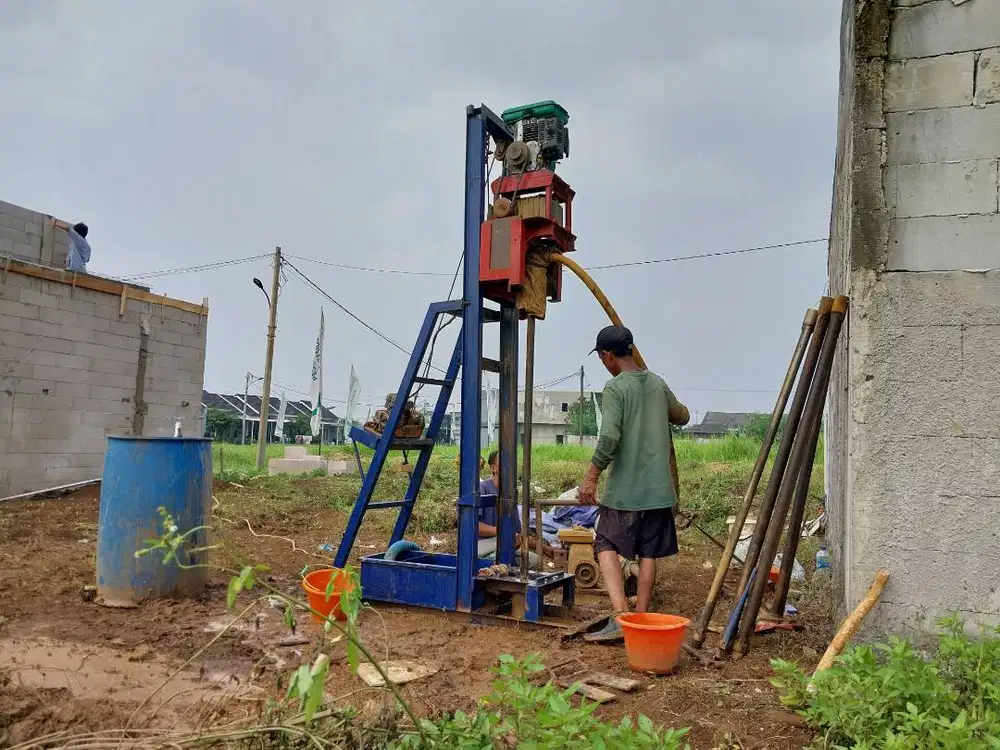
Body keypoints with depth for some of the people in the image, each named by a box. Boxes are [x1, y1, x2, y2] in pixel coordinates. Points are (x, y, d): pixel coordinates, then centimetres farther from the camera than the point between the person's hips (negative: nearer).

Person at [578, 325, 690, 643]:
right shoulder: (657, 383, 10)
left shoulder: (615, 387, -11)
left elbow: (609, 438, -21)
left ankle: (620, 615, -11)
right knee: (648, 553, 11)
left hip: (625, 489, -6)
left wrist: (591, 478, -13)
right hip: (659, 487, 6)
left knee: (607, 546, 1)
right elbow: (682, 416, 26)